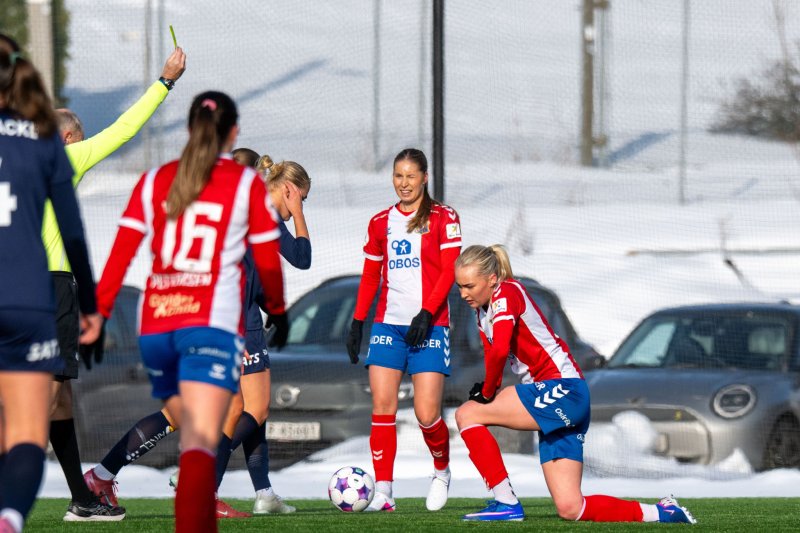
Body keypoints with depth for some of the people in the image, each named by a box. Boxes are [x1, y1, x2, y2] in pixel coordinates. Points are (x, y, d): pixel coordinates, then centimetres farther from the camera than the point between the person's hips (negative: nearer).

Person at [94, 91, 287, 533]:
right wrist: (277, 310, 26)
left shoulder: (155, 181, 12)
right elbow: (267, 263, 9)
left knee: (192, 437, 22)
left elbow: (120, 255, 4)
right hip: (213, 323, -4)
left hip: (155, 326, 4)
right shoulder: (247, 184, 4)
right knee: (201, 446, -16)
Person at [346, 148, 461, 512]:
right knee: (382, 407, -8)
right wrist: (357, 322, 8)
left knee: (427, 414, -9)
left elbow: (449, 271, -5)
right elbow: (370, 277, 17)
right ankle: (382, 492, -6)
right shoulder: (380, 222, 13)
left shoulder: (443, 218, 1)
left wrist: (427, 314, -16)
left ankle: (442, 471, 19)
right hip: (388, 324, 4)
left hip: (429, 326, -3)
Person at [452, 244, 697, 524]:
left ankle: (506, 503, -8)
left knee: (467, 414, -11)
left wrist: (486, 393, -13)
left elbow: (499, 350, -26)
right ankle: (662, 513, 12)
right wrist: (487, 391, -7)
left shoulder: (506, 294, -11)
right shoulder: (482, 311, 16)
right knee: (570, 509, 2)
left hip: (562, 388, -9)